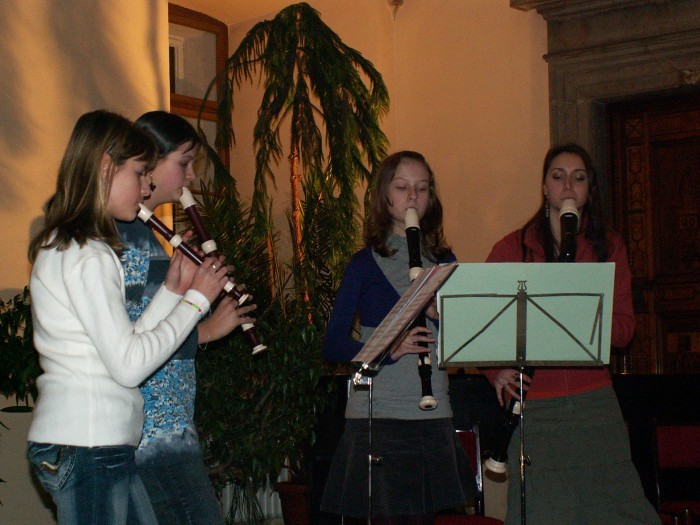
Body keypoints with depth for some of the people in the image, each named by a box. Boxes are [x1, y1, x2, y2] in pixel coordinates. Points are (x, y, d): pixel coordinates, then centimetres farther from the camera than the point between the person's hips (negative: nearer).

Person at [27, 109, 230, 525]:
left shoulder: (64, 248, 17)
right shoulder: (86, 254, -14)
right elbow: (129, 365, -17)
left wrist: (172, 291, 9)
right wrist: (196, 299, -9)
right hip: (87, 445, -10)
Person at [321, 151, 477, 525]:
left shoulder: (443, 260, 12)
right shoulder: (366, 263, 2)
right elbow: (332, 345, -4)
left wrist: (444, 314, -9)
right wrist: (388, 349, -19)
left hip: (433, 415, 4)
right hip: (377, 414, -3)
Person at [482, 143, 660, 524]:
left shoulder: (608, 246, 12)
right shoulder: (512, 248, 7)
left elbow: (624, 329, 4)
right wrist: (496, 371, -11)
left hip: (594, 400, 2)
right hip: (533, 404, -1)